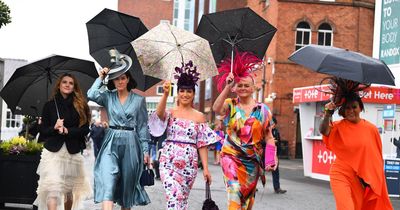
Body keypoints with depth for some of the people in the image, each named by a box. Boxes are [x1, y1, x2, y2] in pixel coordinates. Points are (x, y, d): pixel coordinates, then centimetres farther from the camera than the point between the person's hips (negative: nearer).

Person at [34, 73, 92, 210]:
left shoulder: (80, 105, 7)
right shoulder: (49, 105, 8)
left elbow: (85, 129, 2)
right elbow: (43, 130, 6)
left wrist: (67, 131, -12)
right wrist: (54, 128, -14)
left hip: (73, 152, 1)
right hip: (53, 151, -1)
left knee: (69, 189, 8)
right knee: (53, 188, -15)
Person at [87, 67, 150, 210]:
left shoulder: (139, 100, 4)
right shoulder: (108, 97, 6)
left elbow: (142, 126, 5)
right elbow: (91, 95, -14)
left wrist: (145, 149, 3)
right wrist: (100, 77, -5)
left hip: (130, 143, 0)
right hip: (112, 141, 0)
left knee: (127, 182, 7)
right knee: (108, 178, -20)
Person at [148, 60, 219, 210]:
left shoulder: (199, 116, 5)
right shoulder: (170, 112, 3)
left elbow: (202, 144, 4)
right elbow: (159, 114, -22)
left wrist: (206, 168, -2)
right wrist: (165, 94, -36)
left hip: (189, 163, 2)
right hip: (169, 161, -2)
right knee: (173, 198, -13)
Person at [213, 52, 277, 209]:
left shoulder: (262, 110, 3)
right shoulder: (230, 105, 0)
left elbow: (268, 137, 3)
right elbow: (216, 109, -24)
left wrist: (270, 161, -6)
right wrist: (227, 87, -28)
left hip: (253, 160, 3)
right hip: (231, 156, -3)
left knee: (248, 196, 12)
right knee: (235, 193, -19)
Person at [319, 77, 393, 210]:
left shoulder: (371, 129, 0)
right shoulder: (338, 127, -4)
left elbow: (378, 156, 6)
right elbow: (323, 130, -24)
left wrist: (377, 179, 7)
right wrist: (328, 114, -39)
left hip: (364, 179, 2)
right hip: (341, 175, -2)